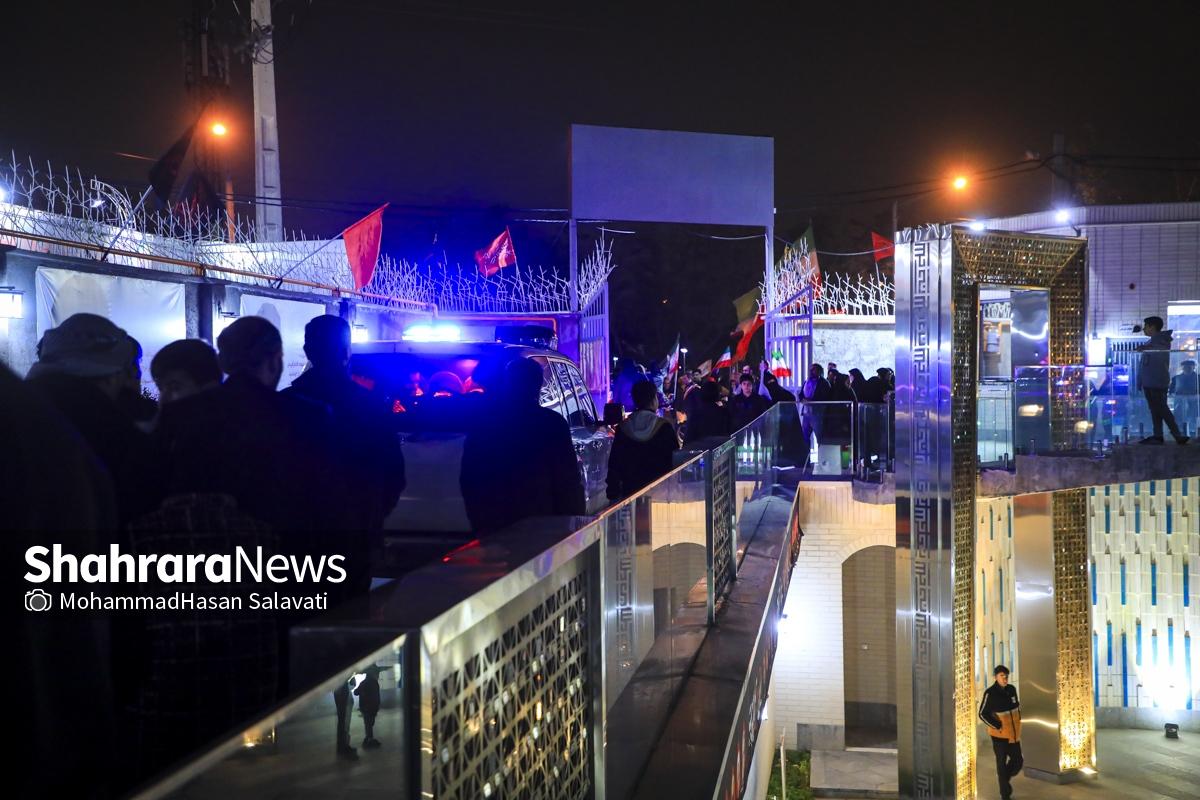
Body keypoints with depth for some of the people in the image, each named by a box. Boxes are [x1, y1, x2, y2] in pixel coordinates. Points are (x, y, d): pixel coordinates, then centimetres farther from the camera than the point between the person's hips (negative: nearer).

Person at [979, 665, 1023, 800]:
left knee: (1018, 761, 10)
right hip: (999, 735, -5)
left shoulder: (1011, 689, 1)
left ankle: (1006, 778, 37)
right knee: (1002, 763, 2)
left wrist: (1018, 721, 11)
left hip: (1014, 734, 5)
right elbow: (983, 714, -11)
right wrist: (998, 726, -13)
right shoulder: (990, 693, -16)